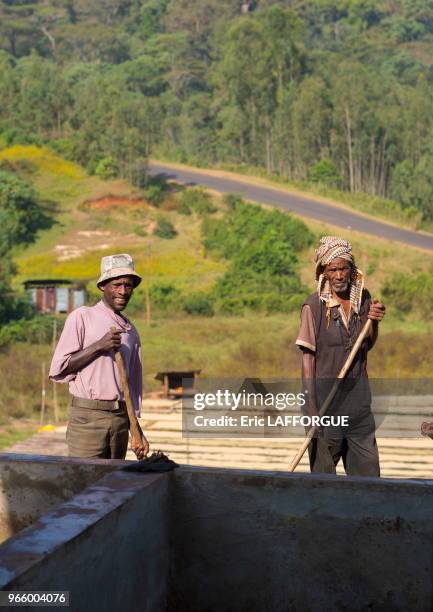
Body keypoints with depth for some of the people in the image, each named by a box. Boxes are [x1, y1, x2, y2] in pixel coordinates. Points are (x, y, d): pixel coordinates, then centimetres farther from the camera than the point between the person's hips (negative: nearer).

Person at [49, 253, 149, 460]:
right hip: (87, 417, -5)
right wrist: (99, 346, -14)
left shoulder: (131, 331, 15)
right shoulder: (82, 317, -1)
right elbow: (57, 370, -6)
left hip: (120, 420, 5)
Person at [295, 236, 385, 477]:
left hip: (358, 391, 5)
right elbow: (308, 357, -10)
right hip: (326, 389, -5)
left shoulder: (363, 298, 6)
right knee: (323, 467, 2)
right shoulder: (314, 305, -10)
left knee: (368, 464, 10)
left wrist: (375, 322, -4)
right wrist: (312, 407, -14)